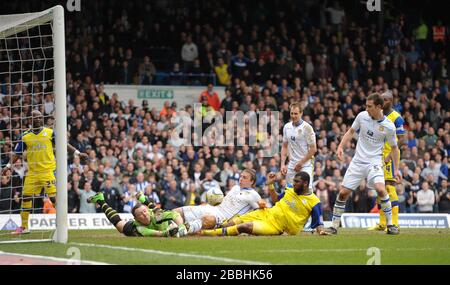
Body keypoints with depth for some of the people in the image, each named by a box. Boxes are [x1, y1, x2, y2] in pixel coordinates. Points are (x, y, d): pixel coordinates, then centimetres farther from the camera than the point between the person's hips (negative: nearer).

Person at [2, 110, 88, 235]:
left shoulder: (50, 133, 2)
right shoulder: (25, 136, 7)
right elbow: (17, 153, 11)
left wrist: (77, 153, -3)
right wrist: (8, 166, 3)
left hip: (47, 171, -3)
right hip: (32, 172, 3)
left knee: (53, 196, -12)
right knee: (26, 197, 2)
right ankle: (23, 227, 14)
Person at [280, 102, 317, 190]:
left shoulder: (307, 127, -10)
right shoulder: (287, 127, 7)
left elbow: (313, 149, -10)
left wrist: (300, 163, -10)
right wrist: (282, 164, 5)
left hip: (305, 165, -5)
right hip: (291, 165, 5)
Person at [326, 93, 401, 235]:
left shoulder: (389, 126, -9)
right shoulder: (362, 116, -3)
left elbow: (394, 148, 5)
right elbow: (351, 131, 13)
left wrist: (396, 169, 3)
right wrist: (341, 146, 0)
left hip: (374, 162, -3)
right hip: (357, 161, 3)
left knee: (380, 189, -26)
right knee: (343, 192, -2)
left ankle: (390, 224, -12)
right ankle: (334, 226, 11)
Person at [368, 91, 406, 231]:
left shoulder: (396, 117, -8)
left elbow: (401, 139, -12)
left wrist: (389, 156, -19)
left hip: (391, 156, -7)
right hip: (378, 155, 7)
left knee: (389, 187, -12)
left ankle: (394, 223, -12)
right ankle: (382, 223, 14)